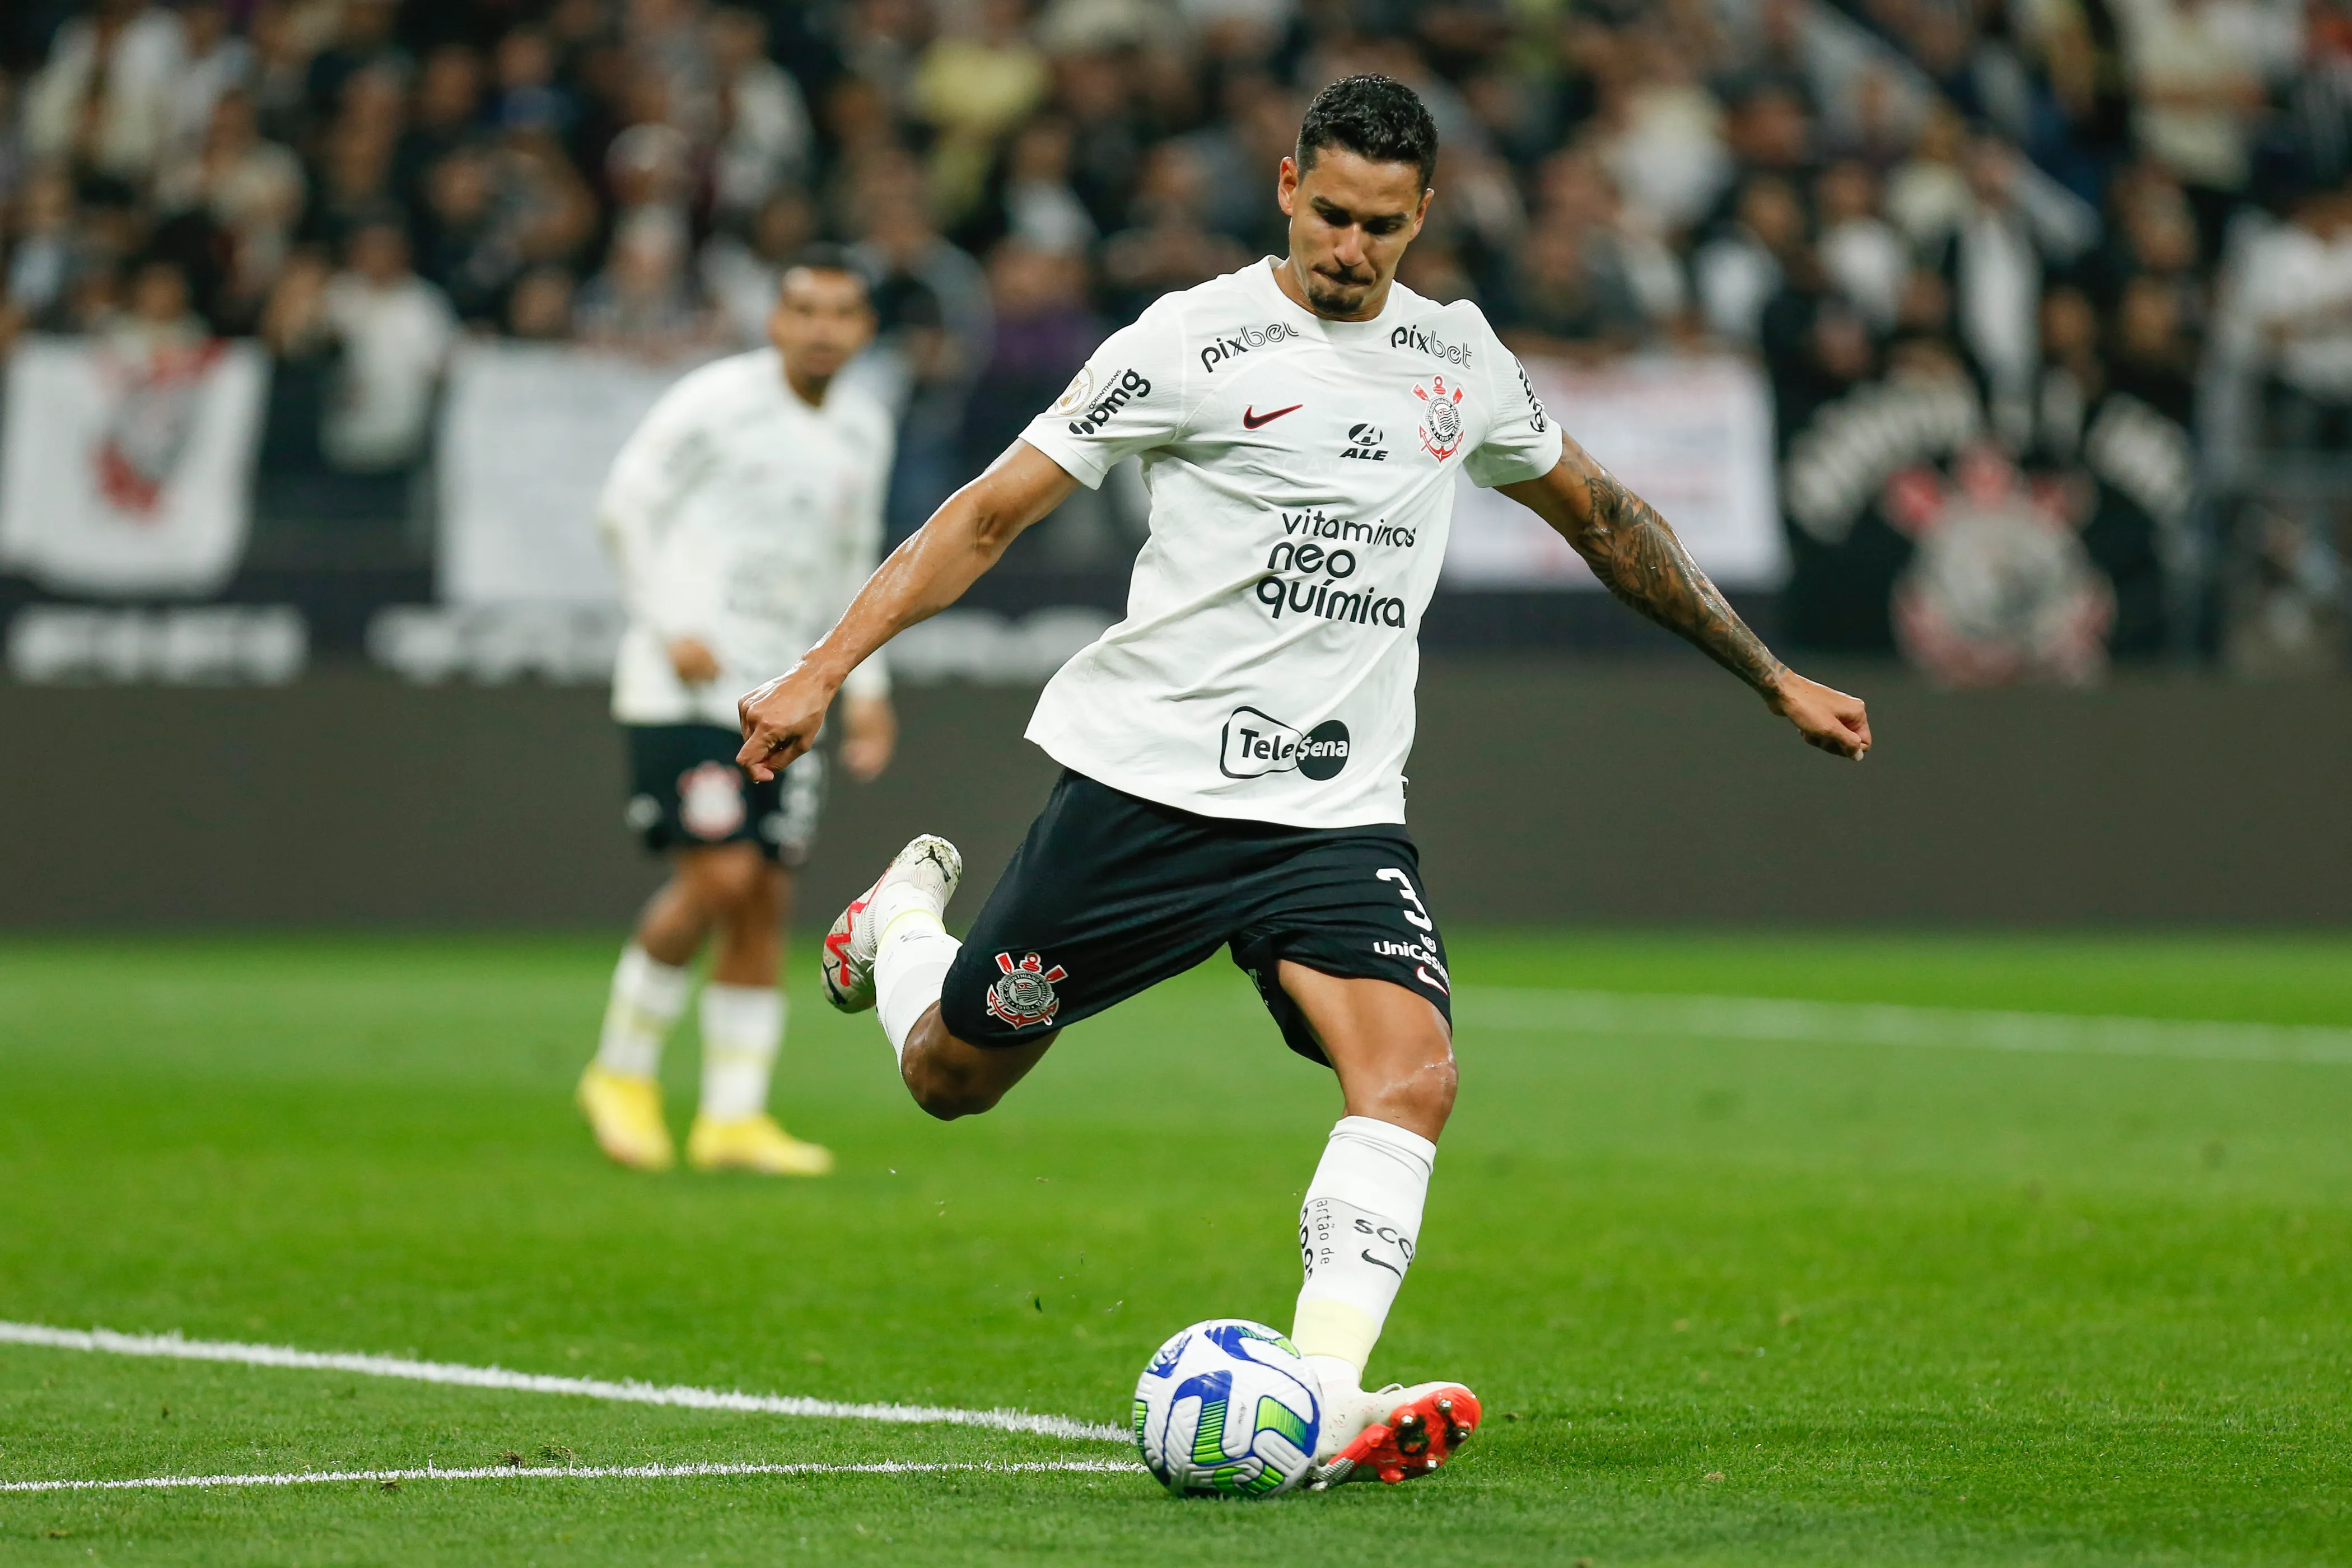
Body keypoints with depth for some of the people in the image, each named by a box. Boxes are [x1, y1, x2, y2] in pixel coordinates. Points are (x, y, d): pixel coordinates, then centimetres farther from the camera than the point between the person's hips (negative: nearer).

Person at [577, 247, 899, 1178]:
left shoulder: (864, 431, 14)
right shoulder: (716, 403, -6)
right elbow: (626, 505, -3)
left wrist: (865, 686, 18)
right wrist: (671, 629, -11)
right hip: (687, 684, -6)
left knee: (767, 898, 1)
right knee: (719, 875, -17)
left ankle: (734, 1116, 5)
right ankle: (622, 1068, 1)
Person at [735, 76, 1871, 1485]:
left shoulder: (1459, 356, 10)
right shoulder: (1197, 341, -5)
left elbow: (1601, 516, 26)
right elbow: (991, 515, -4)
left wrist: (1774, 679, 28)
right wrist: (826, 669, -13)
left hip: (1338, 814, 3)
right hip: (1147, 780, -3)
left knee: (1412, 1073, -22)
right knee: (950, 1078, 7)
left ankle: (1321, 1401, -29)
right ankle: (907, 917, 41)